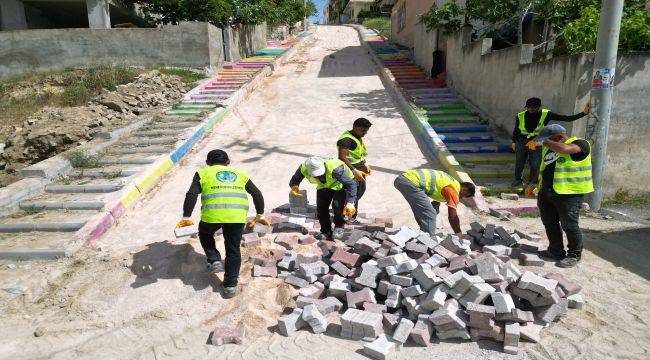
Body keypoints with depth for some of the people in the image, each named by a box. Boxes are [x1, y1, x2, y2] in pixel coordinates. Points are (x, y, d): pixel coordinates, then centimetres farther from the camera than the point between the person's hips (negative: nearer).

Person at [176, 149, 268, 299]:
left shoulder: (203, 173, 19)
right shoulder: (240, 174, 27)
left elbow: (191, 195, 5)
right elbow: (257, 194, 23)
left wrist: (186, 218, 6)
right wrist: (260, 216, 30)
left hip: (212, 214, -2)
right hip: (238, 215, 2)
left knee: (205, 234, 30)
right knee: (233, 250, 17)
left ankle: (214, 261, 15)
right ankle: (230, 285, 20)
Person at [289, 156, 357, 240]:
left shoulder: (334, 168, -44)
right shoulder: (303, 169, -30)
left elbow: (351, 183, -40)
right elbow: (294, 180, -13)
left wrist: (350, 203, -49)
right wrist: (294, 186, -39)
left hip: (341, 184, -5)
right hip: (324, 186, 5)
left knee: (337, 205, -25)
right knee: (321, 208, -6)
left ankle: (339, 227, 5)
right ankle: (326, 232, 18)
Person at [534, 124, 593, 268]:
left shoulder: (579, 143, -8)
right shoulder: (549, 148, 14)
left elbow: (564, 149, -30)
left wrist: (546, 142, -15)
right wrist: (536, 185, 21)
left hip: (569, 194, -7)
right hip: (546, 193, 8)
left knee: (569, 225, -1)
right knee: (550, 224, 13)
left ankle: (574, 255, 14)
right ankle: (556, 251, 27)